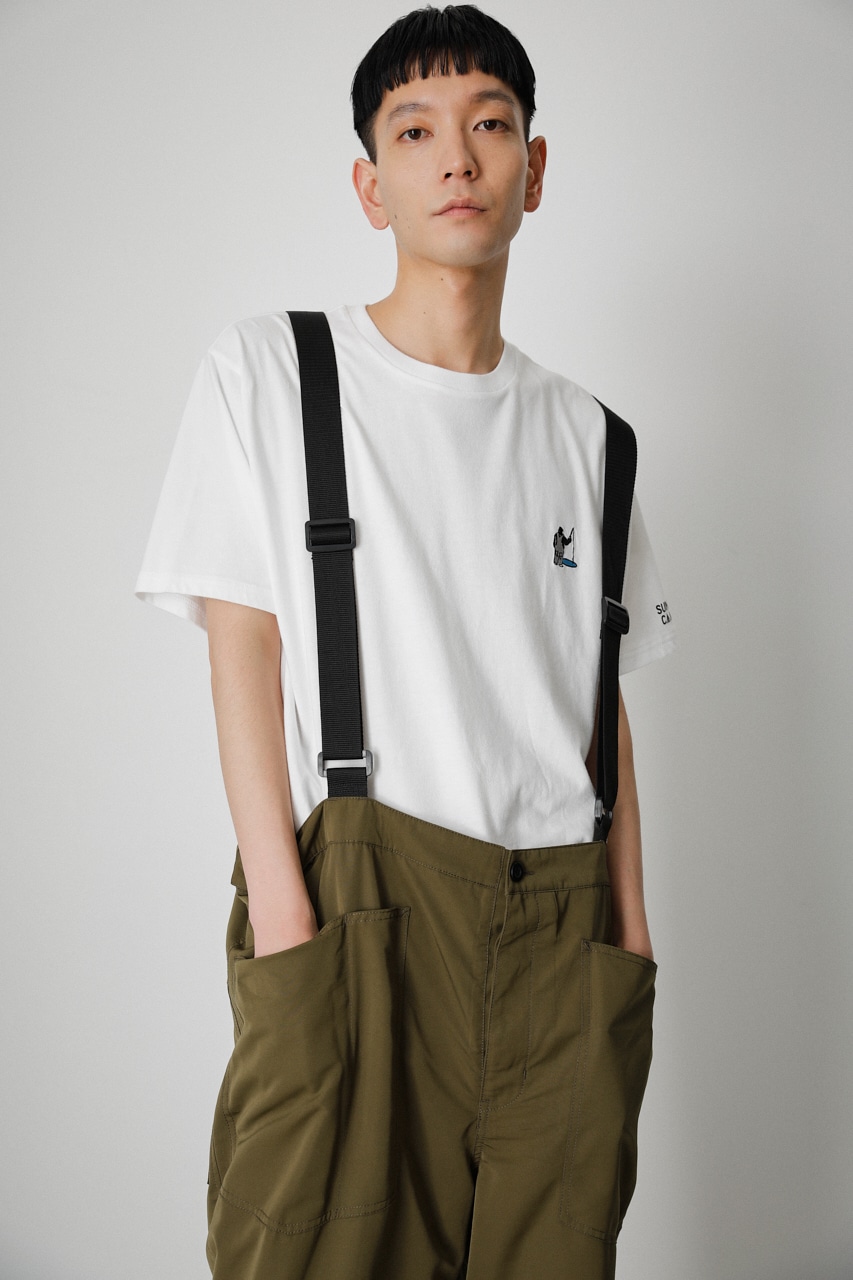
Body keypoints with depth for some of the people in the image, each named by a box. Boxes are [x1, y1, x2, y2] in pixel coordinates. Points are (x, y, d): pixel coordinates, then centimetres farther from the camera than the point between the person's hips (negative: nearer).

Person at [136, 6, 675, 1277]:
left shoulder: (581, 431, 15)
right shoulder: (267, 371, 5)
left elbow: (602, 700, 15)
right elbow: (241, 643, -2)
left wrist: (631, 924, 8)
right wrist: (279, 898, -11)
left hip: (561, 920, 4)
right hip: (362, 895, -3)